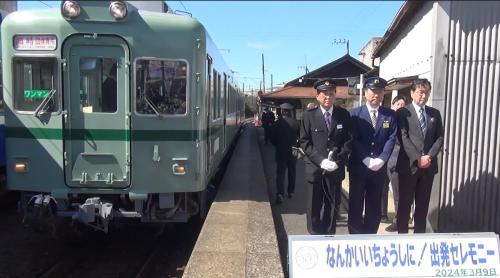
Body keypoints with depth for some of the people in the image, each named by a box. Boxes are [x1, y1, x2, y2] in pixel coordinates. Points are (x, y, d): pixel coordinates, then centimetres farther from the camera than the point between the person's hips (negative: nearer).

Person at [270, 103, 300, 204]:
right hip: (293, 151, 2)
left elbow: (272, 138, -7)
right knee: (292, 172, 17)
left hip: (281, 151, -2)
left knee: (280, 173, 0)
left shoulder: (277, 123, -11)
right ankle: (291, 191, 25)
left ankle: (280, 193, -14)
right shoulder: (296, 123, -9)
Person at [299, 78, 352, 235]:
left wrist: (338, 160, -12)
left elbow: (348, 140, 3)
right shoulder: (309, 115, -2)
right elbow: (304, 142, -4)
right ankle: (314, 235, 22)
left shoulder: (344, 114, 3)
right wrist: (321, 160, -15)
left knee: (331, 205, 10)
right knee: (314, 206, 7)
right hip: (315, 168, -1)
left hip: (336, 169, 1)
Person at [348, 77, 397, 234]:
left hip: (379, 168, 2)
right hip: (358, 167, -2)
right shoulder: (355, 114, -1)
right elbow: (353, 140, -8)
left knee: (374, 207, 10)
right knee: (355, 206, 5)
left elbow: (391, 139, -2)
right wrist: (367, 160, -18)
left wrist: (381, 160, -15)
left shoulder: (390, 115, 6)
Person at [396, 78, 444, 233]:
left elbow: (440, 138, 7)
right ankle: (402, 235, 15)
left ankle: (420, 235, 22)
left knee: (423, 204, 11)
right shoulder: (403, 112, -3)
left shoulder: (435, 113, 12)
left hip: (429, 165, 4)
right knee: (405, 203, 4)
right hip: (409, 165, -4)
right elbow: (403, 138, -11)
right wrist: (418, 158, -17)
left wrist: (429, 156, -9)